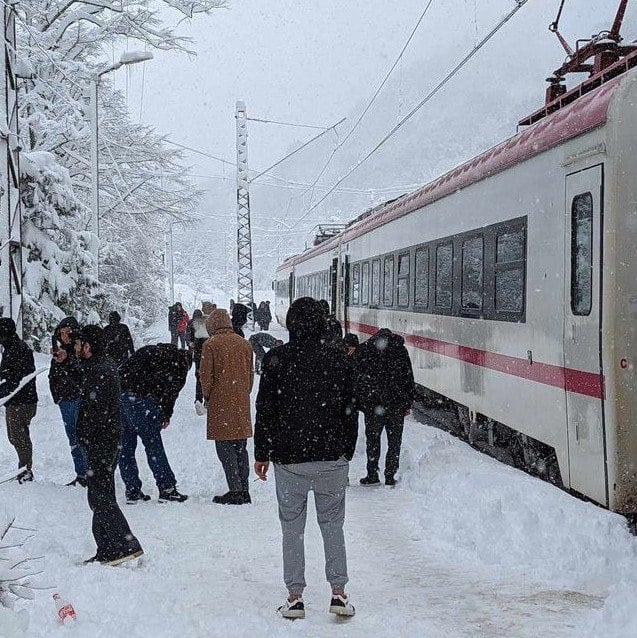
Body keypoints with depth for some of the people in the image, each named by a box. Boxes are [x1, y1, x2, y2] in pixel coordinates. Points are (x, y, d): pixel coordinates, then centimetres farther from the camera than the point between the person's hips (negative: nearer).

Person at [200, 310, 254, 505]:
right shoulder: (244, 344, 9)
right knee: (240, 446, 12)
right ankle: (244, 489, 14)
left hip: (221, 403, -6)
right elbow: (251, 373, 13)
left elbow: (206, 375, -8)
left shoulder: (211, 345, -8)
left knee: (224, 447, -2)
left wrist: (207, 396, 7)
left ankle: (235, 490, -8)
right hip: (241, 404, 6)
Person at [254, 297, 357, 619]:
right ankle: (338, 592, 9)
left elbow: (265, 410, -3)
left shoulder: (276, 359, -5)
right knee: (332, 525, 13)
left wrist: (262, 454, 7)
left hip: (289, 459, -1)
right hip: (332, 458, 1)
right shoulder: (338, 359, 1)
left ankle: (295, 597, 10)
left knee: (292, 528, 8)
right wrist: (347, 452, 16)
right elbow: (349, 411, 6)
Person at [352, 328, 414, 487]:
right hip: (397, 404, 0)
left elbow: (356, 378, 1)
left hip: (372, 404, 0)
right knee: (394, 441, 10)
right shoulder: (400, 350, 4)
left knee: (372, 439, 14)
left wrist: (358, 403, 5)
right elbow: (409, 378, 4)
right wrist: (408, 404, 9)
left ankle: (372, 475, 15)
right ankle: (390, 477, 9)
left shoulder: (363, 350, 3)